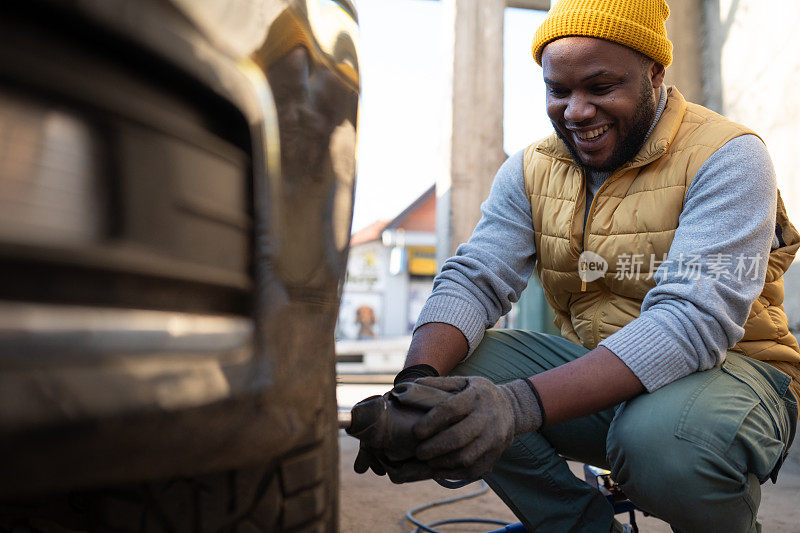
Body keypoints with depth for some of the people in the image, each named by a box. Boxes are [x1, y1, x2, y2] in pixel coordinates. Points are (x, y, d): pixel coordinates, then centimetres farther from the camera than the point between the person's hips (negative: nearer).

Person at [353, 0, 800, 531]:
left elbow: (695, 320, -27)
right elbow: (473, 281, -9)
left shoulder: (727, 156, -14)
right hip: (592, 369, 4)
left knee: (661, 434, -37)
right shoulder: (532, 169, 2)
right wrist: (416, 382, -32)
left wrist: (524, 403, -41)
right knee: (457, 371, -17)